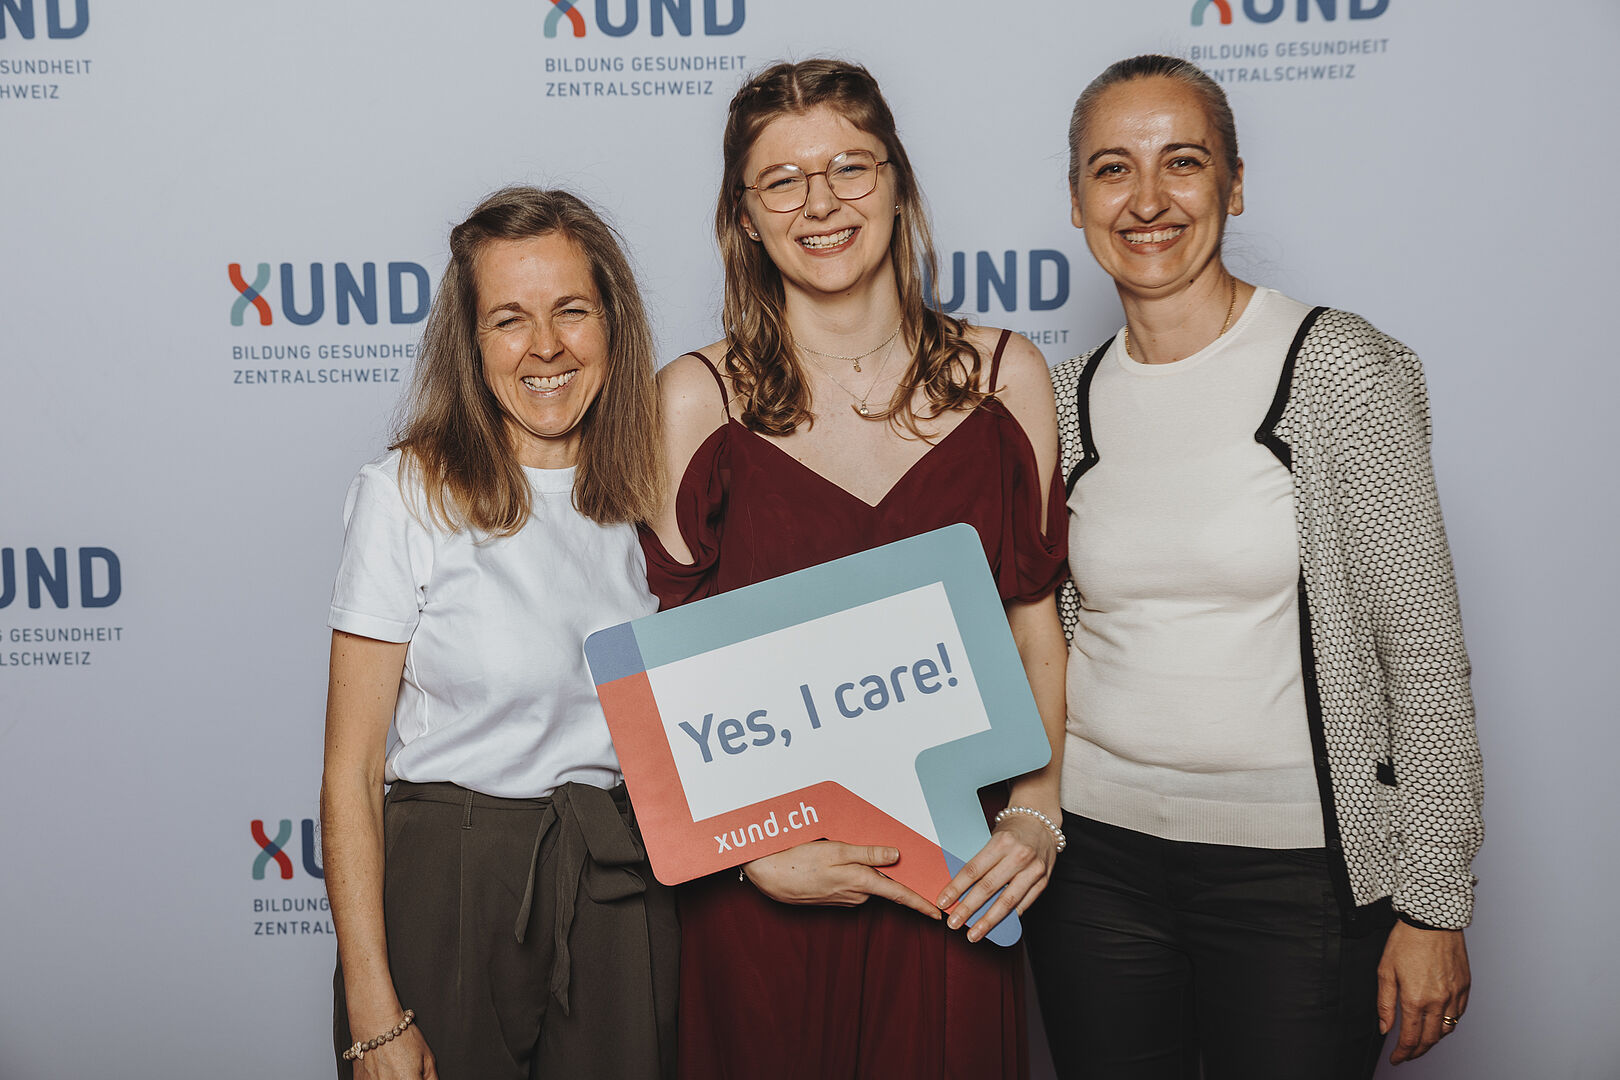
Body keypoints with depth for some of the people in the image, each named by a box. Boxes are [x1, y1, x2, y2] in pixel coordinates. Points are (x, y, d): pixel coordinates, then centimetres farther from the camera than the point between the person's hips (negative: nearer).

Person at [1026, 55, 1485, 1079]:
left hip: (1296, 864, -3)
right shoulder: (1065, 398, 3)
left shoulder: (1340, 368, -9)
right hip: (1095, 853, 4)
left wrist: (1434, 904, -9)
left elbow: (1425, 651, -9)